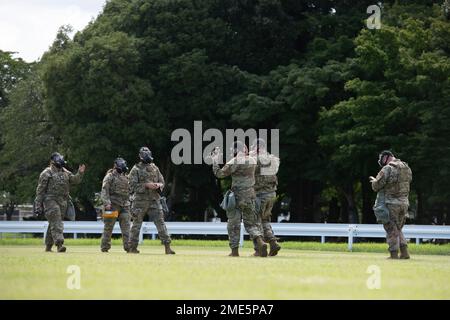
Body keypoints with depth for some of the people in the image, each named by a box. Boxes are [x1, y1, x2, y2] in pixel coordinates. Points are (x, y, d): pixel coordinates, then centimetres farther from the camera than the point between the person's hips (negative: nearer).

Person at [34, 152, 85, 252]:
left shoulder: (65, 172, 15)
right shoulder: (46, 173, -3)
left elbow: (75, 180, 11)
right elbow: (40, 189, -4)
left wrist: (80, 173, -9)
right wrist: (38, 205, -7)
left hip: (62, 202, 6)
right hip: (50, 200, -6)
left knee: (54, 224, 12)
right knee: (56, 223, -16)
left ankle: (48, 245, 21)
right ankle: (59, 244, -25)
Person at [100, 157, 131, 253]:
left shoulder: (125, 177, 18)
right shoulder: (110, 176, -1)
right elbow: (104, 191, -9)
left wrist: (128, 203, 18)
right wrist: (106, 203, -19)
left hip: (124, 205, 5)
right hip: (113, 205, -5)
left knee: (126, 227, -3)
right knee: (108, 227, -1)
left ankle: (128, 246, -6)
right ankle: (105, 247, 5)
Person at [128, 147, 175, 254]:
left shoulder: (155, 168, 12)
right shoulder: (136, 169, -1)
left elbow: (162, 182, 15)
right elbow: (133, 185, -9)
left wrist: (158, 185, -8)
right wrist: (146, 185, -18)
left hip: (154, 200, 3)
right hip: (140, 200, -3)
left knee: (160, 222, -4)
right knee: (137, 223, 3)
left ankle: (167, 246, -6)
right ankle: (132, 247, 12)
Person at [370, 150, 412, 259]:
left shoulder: (387, 169, -13)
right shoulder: (407, 168, 9)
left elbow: (376, 186, -12)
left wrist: (374, 181, 13)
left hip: (392, 203, -7)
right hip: (404, 202, 7)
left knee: (392, 230, 2)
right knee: (398, 229, 18)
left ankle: (394, 254, 1)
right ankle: (404, 252, 10)